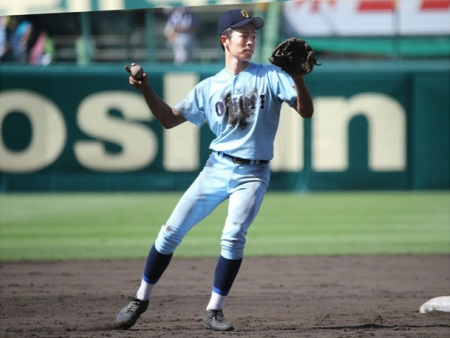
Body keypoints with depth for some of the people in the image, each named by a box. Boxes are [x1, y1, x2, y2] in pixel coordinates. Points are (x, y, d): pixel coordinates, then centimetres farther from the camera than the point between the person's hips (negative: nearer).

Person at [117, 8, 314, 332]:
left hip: (253, 174, -2)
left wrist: (298, 78, -26)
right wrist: (146, 90, -4)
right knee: (172, 231, -2)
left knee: (233, 238, -19)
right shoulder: (209, 87, 8)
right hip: (217, 169, 2)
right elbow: (170, 119, 10)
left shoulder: (270, 76, 0)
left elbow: (306, 111, -9)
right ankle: (141, 298, 12)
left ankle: (214, 310, -6)